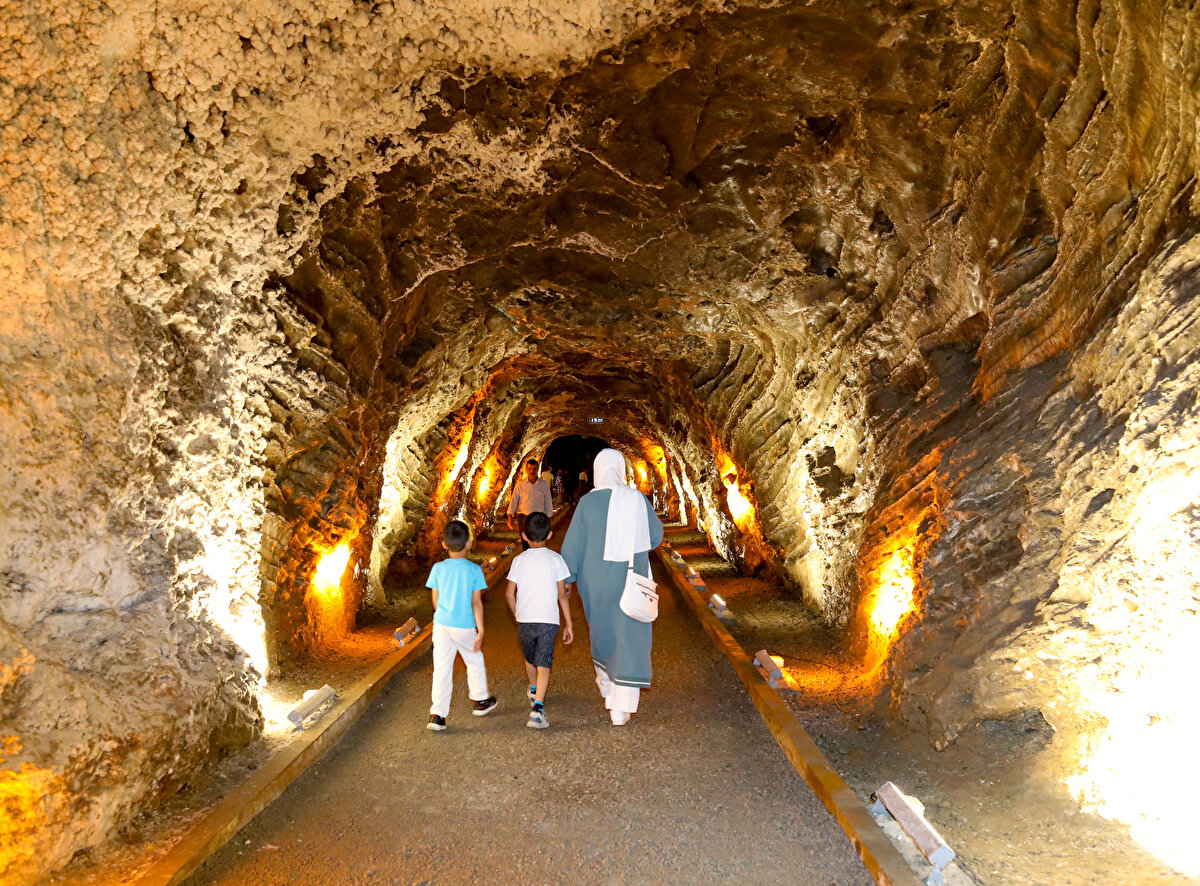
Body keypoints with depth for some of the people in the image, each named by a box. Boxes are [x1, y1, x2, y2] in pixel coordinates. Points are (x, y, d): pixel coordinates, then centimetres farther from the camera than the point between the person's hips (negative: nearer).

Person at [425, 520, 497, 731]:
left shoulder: (438, 568, -4)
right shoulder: (474, 570, -10)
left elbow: (436, 600, 4)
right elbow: (476, 603, -10)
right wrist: (480, 630, -5)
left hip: (442, 625, 2)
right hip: (465, 627, -2)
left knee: (441, 669, 6)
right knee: (475, 662, 20)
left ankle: (437, 714, 4)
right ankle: (480, 701, 35)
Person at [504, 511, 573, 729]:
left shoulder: (519, 560, 3)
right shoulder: (555, 559, -2)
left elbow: (510, 593, 1)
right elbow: (562, 595, -3)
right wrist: (569, 624, 3)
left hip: (524, 620, 3)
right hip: (548, 620, -2)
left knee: (530, 658, 25)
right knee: (544, 664, -1)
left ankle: (534, 690, 49)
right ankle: (537, 709, -15)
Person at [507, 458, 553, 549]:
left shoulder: (544, 484, 4)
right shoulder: (520, 484, 2)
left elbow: (548, 502, 10)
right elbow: (513, 501, 1)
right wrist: (510, 517, -7)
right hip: (523, 517, 0)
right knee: (525, 543, 2)